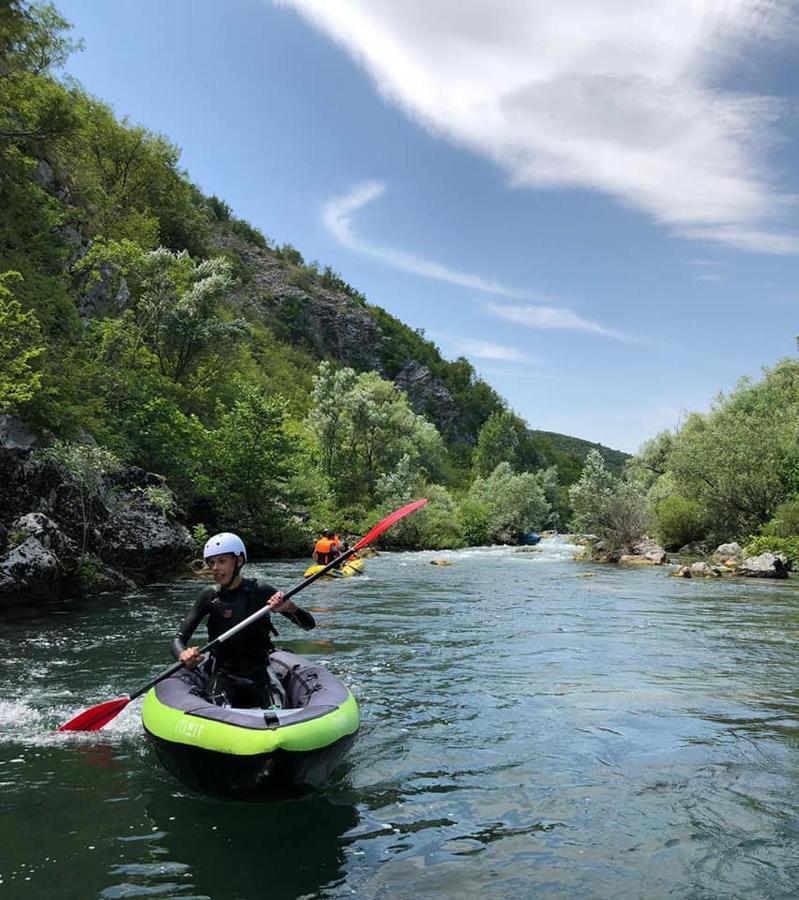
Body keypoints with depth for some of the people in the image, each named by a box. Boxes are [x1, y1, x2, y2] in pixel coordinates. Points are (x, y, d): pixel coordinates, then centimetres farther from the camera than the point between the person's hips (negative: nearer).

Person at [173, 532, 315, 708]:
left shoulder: (260, 591, -7)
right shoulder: (209, 596, -2)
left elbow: (309, 624, -8)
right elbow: (179, 639, -7)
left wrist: (290, 607, -30)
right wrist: (184, 655, -31)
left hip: (259, 674, -1)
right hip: (223, 675, 1)